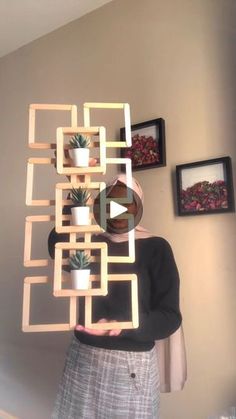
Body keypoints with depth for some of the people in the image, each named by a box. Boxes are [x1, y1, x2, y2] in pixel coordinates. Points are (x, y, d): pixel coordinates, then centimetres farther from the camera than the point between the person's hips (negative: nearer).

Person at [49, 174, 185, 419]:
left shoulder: (155, 247, -9)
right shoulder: (91, 242, 2)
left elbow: (170, 316, -12)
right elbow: (57, 248, -19)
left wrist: (123, 327, -28)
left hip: (132, 361, -3)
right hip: (82, 355, 4)